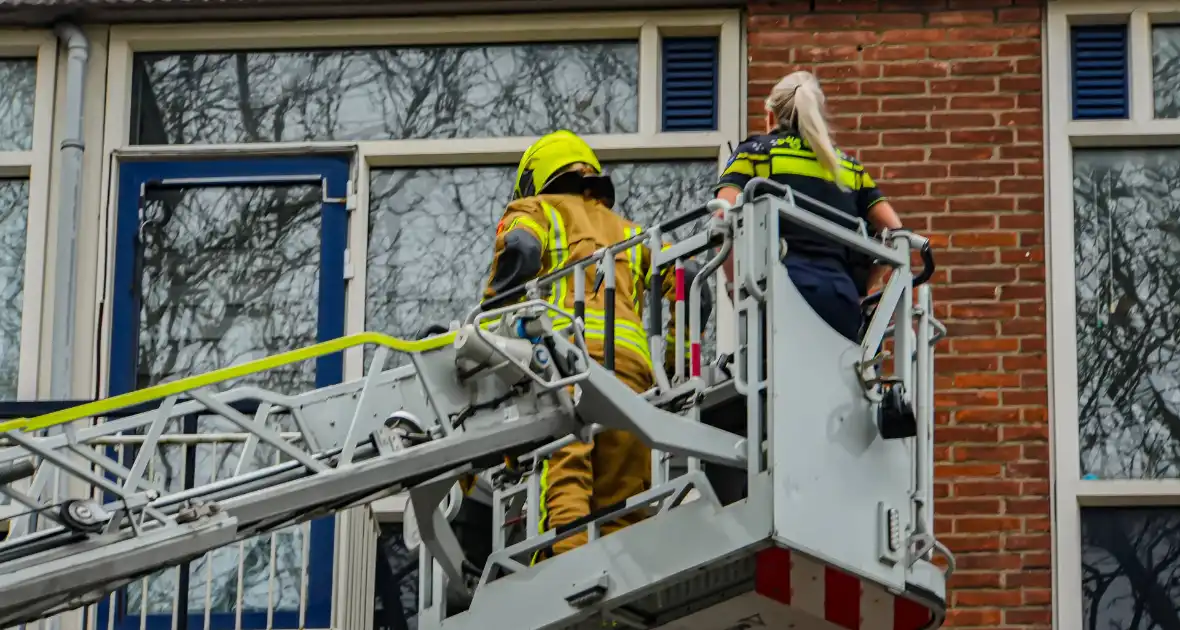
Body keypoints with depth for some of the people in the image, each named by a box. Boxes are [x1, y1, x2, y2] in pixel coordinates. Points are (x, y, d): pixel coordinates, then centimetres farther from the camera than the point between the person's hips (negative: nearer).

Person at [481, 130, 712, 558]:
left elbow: (520, 252, -1)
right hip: (630, 356, 4)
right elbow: (689, 281, 20)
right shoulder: (628, 231, 37)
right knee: (622, 501, 1)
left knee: (564, 475, -21)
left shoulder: (534, 210, 25)